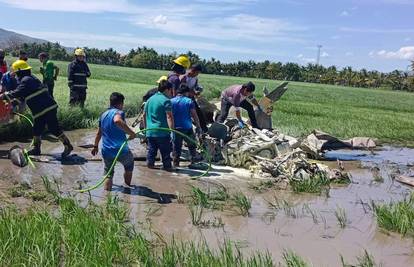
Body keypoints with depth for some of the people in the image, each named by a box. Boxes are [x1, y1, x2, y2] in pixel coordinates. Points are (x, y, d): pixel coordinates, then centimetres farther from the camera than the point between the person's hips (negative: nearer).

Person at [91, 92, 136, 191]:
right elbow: (117, 121, -38)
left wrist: (95, 146, 34)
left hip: (107, 152, 5)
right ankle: (127, 185, 39)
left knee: (108, 174, 17)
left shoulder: (103, 115, 11)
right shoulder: (119, 112, -12)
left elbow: (99, 133, 22)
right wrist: (131, 133, -33)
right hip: (121, 150, -5)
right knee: (129, 164, 25)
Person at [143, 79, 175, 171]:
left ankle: (150, 163, 18)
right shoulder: (166, 100, -11)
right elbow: (169, 117, -19)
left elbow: (144, 115, 19)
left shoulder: (150, 99, 13)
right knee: (165, 151, 4)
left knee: (151, 149, 16)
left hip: (149, 131, 6)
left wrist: (145, 128, 27)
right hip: (162, 132, -6)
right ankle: (167, 166, 9)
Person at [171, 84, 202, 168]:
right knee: (192, 146, 13)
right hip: (187, 128, -2)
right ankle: (194, 162, 13)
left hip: (176, 128, 2)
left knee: (176, 147, 9)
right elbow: (194, 115, -5)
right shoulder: (189, 101, -4)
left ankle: (176, 163, 10)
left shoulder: (171, 101, 4)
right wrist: (198, 127, 2)